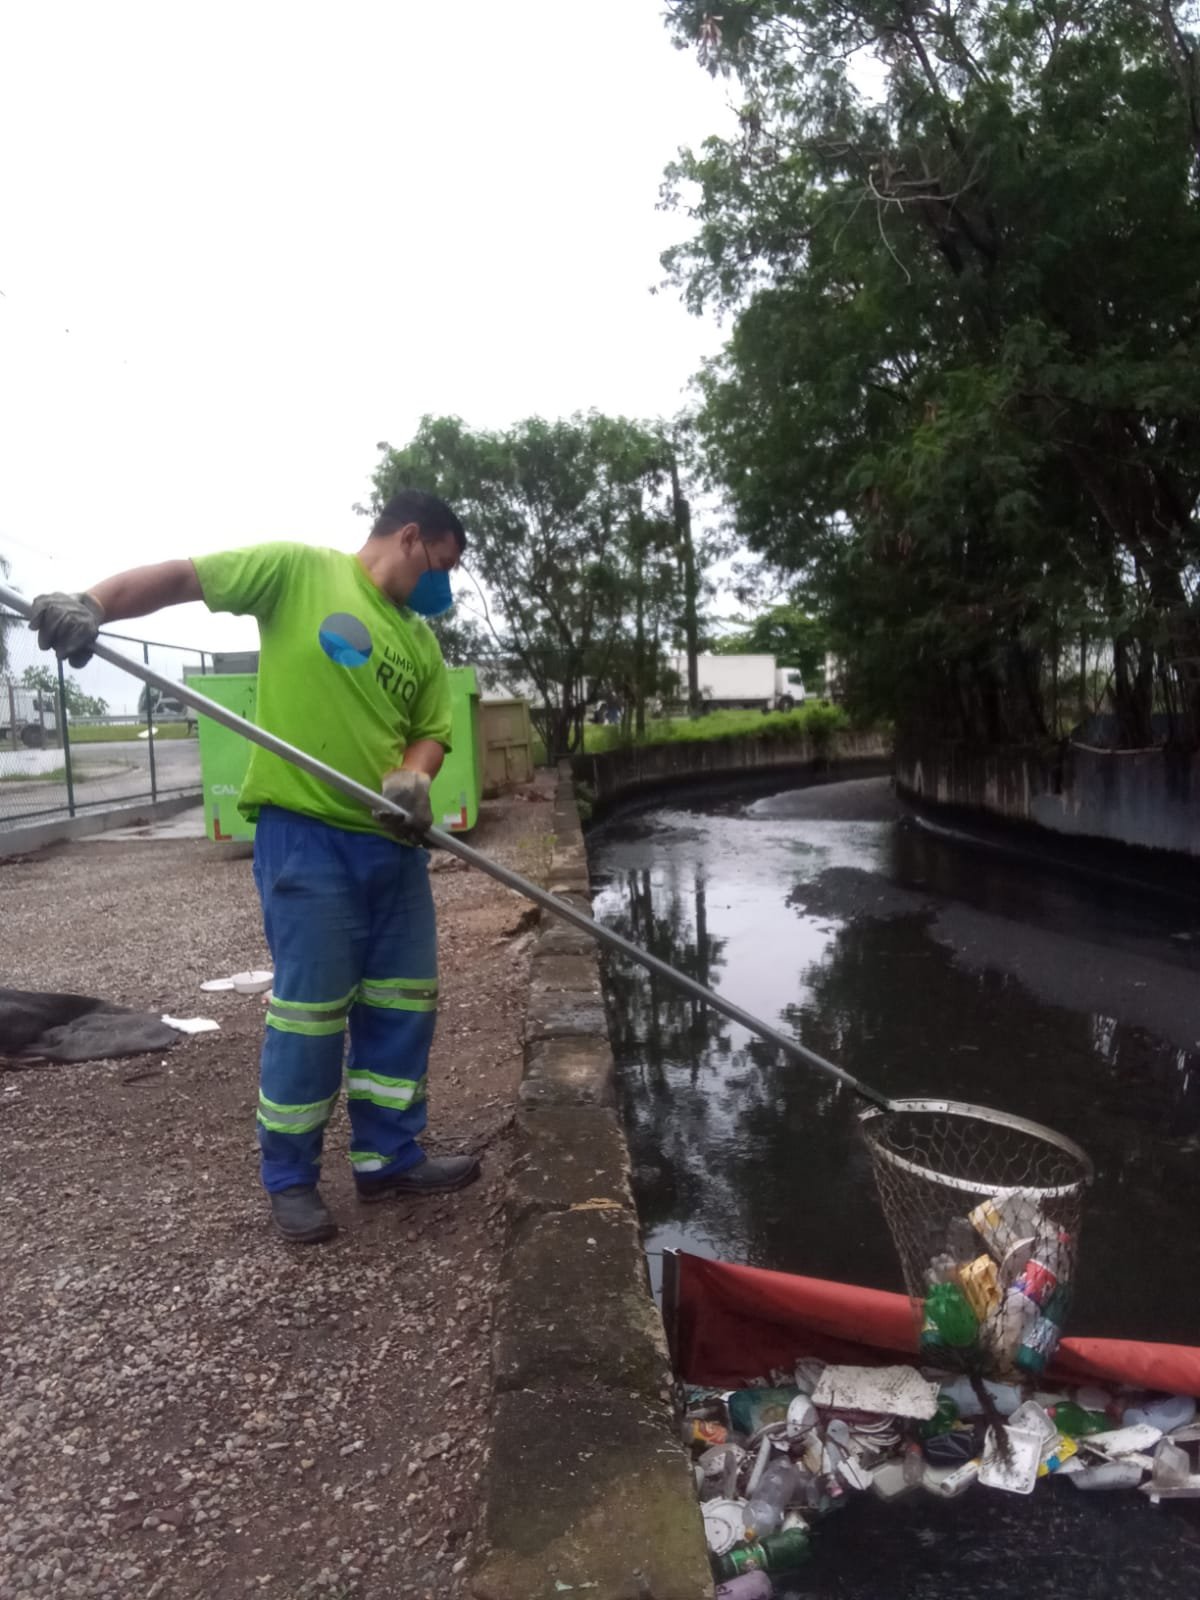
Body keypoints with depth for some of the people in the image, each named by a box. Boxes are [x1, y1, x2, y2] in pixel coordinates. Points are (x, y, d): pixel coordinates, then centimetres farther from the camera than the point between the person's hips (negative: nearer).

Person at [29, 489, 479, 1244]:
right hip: (305, 833, -7)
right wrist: (91, 603, -23)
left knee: (405, 1003, 11)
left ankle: (389, 1156, 27)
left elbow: (432, 730, 12)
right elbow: (180, 576, -6)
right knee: (311, 1008, -2)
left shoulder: (423, 640, 15)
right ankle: (291, 1177, 17)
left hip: (393, 841, 7)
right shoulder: (299, 569, -2)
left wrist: (413, 778, -10)